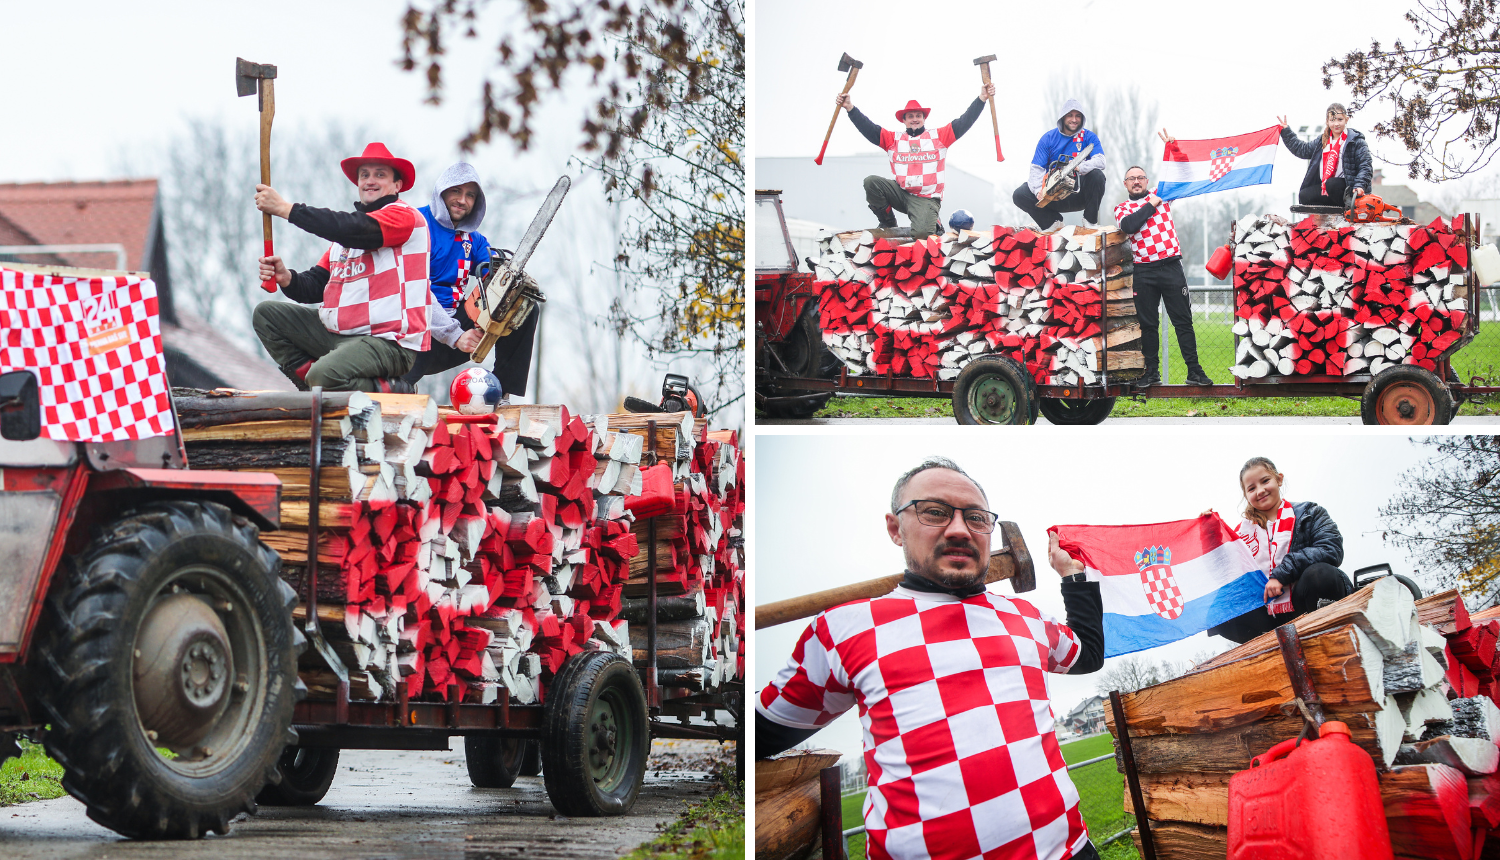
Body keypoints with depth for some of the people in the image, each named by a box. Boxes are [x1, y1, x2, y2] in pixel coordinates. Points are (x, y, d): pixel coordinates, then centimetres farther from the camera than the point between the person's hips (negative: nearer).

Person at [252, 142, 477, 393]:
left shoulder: (404, 216, -5)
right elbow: (317, 285, 16)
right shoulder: (346, 230, 21)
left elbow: (356, 230, -22)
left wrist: (285, 209, -20)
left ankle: (394, 392, -4)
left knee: (325, 376, -33)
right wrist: (286, 278, -9)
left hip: (389, 342, -9)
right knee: (267, 314, 7)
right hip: (338, 335, 9)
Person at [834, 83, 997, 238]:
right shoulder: (894, 139, 13)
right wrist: (850, 108, -7)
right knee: (871, 182, -21)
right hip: (901, 193, 3)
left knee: (921, 233, -28)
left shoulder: (938, 136, 10)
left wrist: (981, 99, -5)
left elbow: (963, 123, 5)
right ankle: (888, 224, 0)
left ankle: (933, 222, 14)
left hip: (926, 199, -3)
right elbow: (869, 129, 5)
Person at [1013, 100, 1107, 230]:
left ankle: (1090, 221, -15)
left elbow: (1100, 161, -18)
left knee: (1097, 175, -30)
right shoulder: (1048, 138, 2)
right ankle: (1054, 221, -5)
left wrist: (1078, 167, -37)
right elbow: (1037, 169, -6)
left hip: (1079, 194, -1)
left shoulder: (1089, 137, 0)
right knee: (1019, 195, -19)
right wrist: (1039, 190, -27)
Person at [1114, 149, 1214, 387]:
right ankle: (1152, 372, 13)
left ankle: (1194, 370, -2)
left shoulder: (1160, 194, 15)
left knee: (1183, 320, -2)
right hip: (1144, 272, 0)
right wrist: (1151, 205, -5)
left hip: (1172, 267, 0)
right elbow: (1129, 226, -11)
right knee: (1148, 324, 5)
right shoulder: (1122, 208, 10)